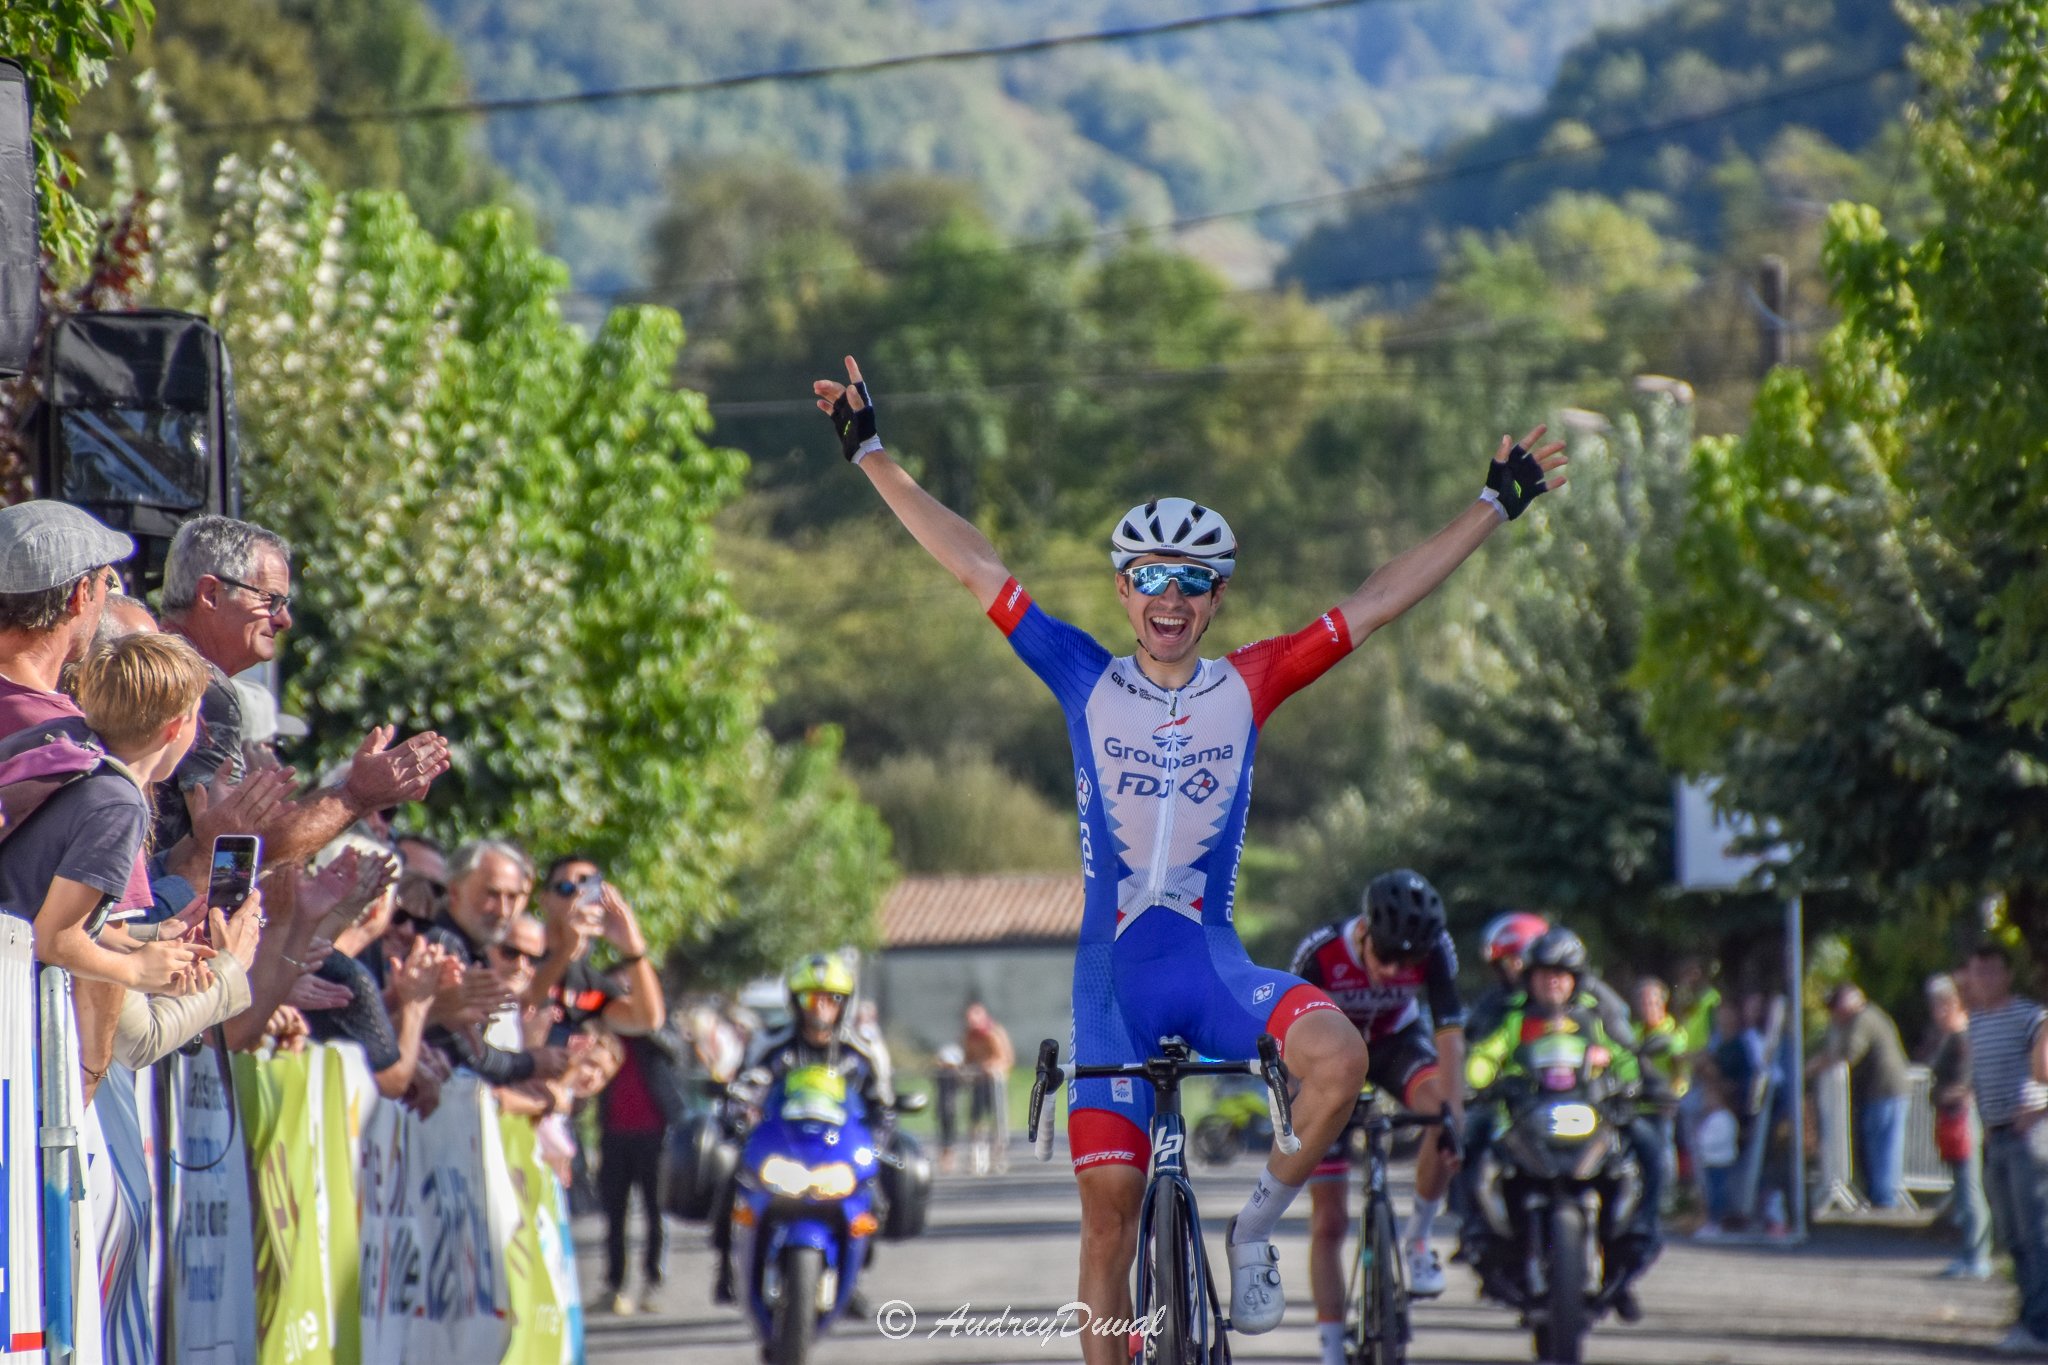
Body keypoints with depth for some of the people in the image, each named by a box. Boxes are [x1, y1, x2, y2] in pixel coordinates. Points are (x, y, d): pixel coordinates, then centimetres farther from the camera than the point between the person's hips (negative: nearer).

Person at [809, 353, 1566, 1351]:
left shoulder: (1247, 688, 3)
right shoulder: (1085, 680, 3)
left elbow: (1378, 601, 4)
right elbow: (974, 567, 2)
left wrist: (1495, 506, 4)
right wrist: (872, 456, 1)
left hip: (1214, 964, 0)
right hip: (1114, 969, 0)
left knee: (1338, 1055, -28)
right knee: (1109, 1204, -3)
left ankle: (1255, 1229, -5)